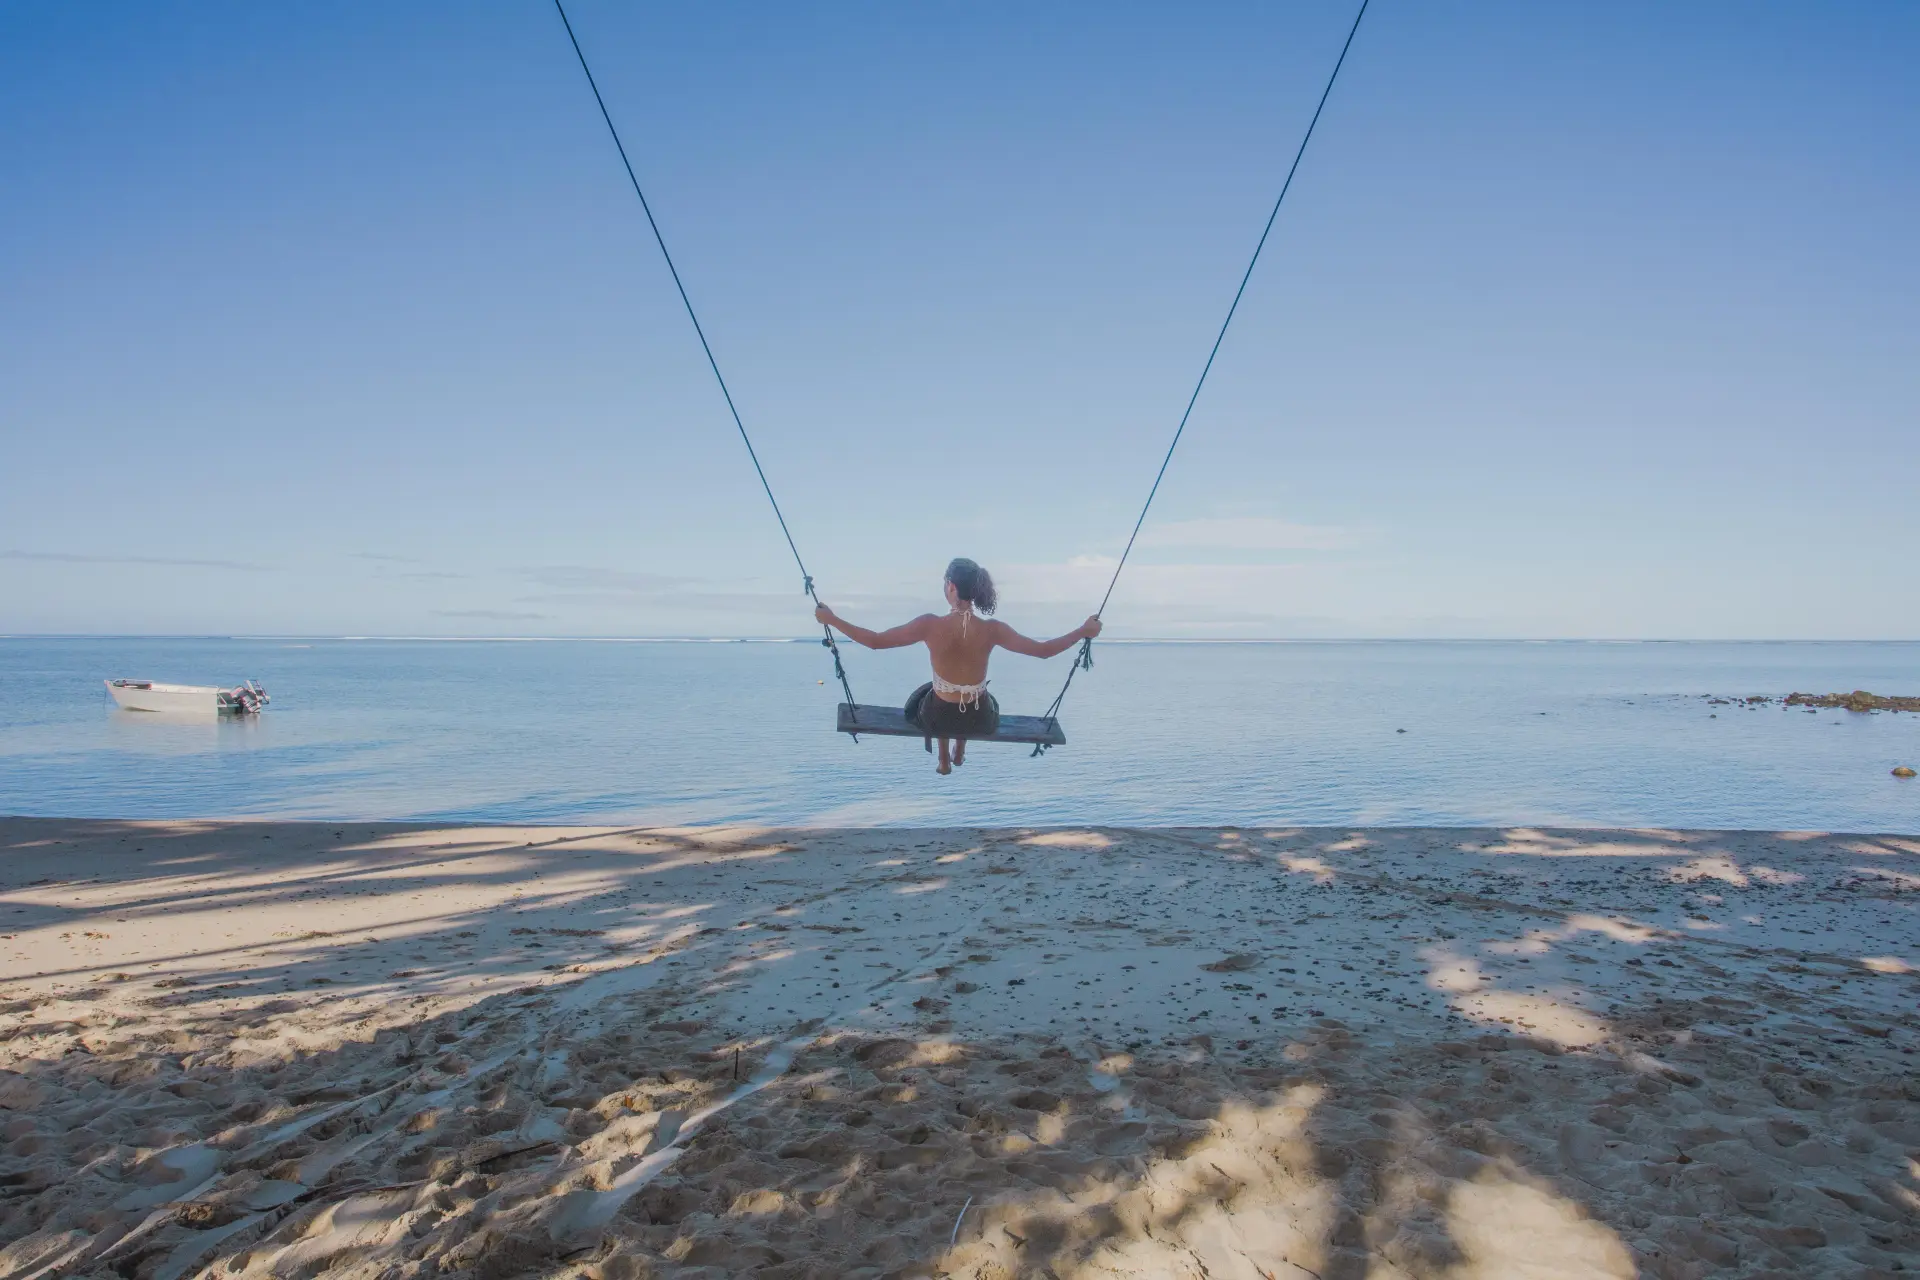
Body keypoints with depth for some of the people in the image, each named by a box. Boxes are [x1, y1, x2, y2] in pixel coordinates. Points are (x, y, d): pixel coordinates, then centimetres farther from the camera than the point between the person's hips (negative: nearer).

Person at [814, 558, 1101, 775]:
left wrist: (831, 619, -12)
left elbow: (874, 641, -22)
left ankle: (944, 761, 51)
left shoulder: (930, 625, -25)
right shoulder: (992, 629, -21)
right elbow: (1043, 650, -15)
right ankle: (959, 753, 57)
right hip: (980, 720, 1)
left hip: (939, 718, -1)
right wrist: (1083, 631, -2)